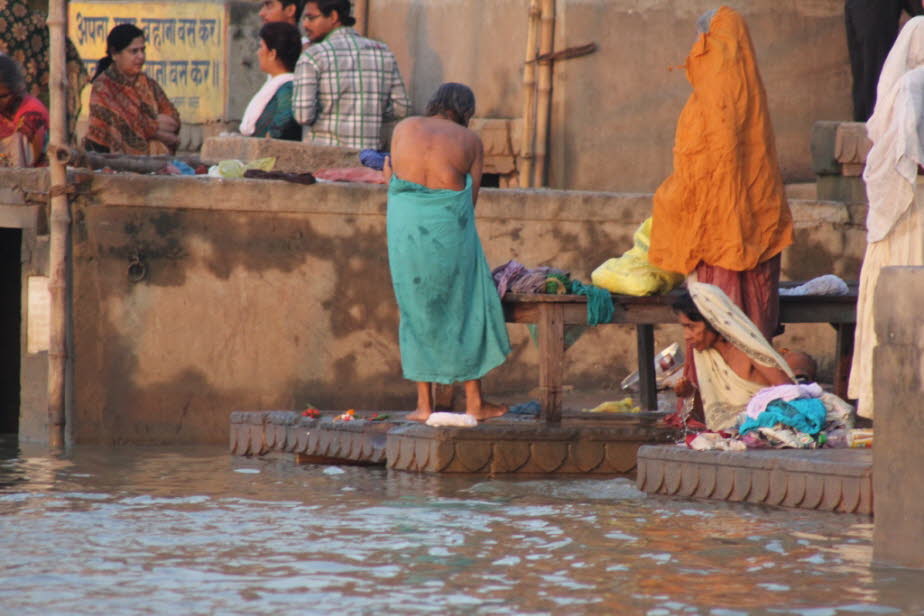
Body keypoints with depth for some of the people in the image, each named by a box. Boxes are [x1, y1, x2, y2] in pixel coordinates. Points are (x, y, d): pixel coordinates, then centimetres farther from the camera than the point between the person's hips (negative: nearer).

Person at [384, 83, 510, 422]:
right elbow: (471, 200, 6)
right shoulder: (471, 142, 8)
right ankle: (474, 401, 14)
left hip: (406, 227, 1)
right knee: (466, 311, 11)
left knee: (417, 311, 11)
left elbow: (395, 185, 11)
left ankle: (424, 403, 10)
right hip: (450, 228, -1)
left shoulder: (405, 128, 11)